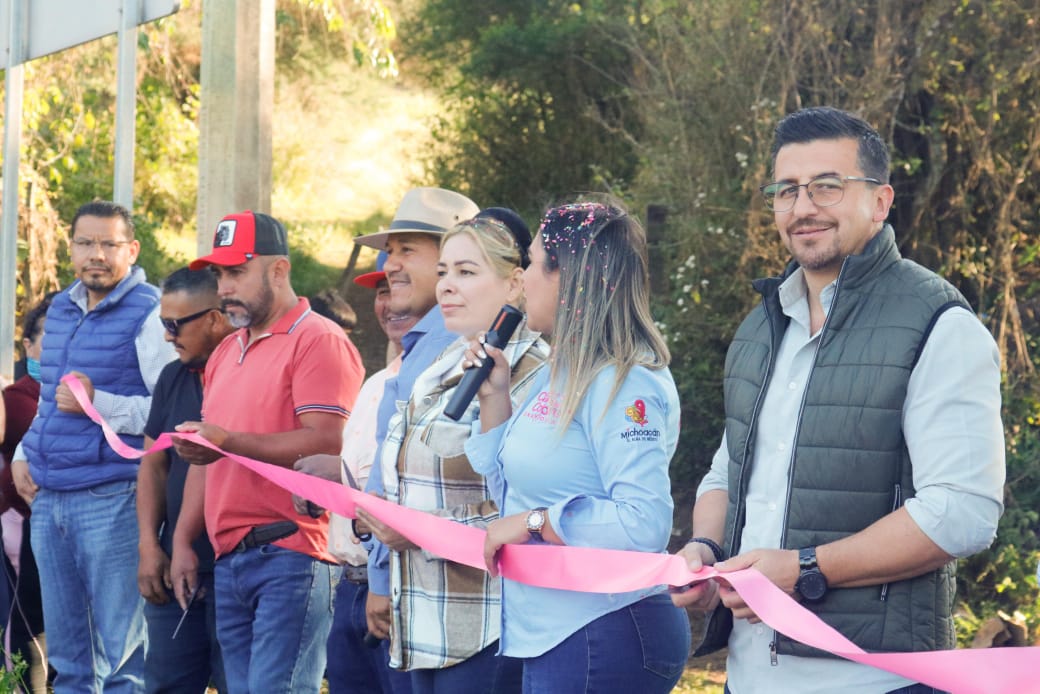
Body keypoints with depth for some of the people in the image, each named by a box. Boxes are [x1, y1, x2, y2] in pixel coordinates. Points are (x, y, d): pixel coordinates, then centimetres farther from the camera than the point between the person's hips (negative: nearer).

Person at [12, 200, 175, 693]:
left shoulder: (149, 315, -8)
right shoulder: (60, 310, 15)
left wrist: (99, 403, -21)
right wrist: (24, 453, 12)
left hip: (112, 502, -7)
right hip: (48, 500, 7)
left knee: (122, 654, -4)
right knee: (67, 653, 13)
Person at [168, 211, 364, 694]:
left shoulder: (318, 341, -6)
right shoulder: (226, 351, 22)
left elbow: (327, 444, -18)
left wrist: (230, 442, -21)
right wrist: (183, 542, 19)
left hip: (291, 554, -9)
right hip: (229, 559, 9)